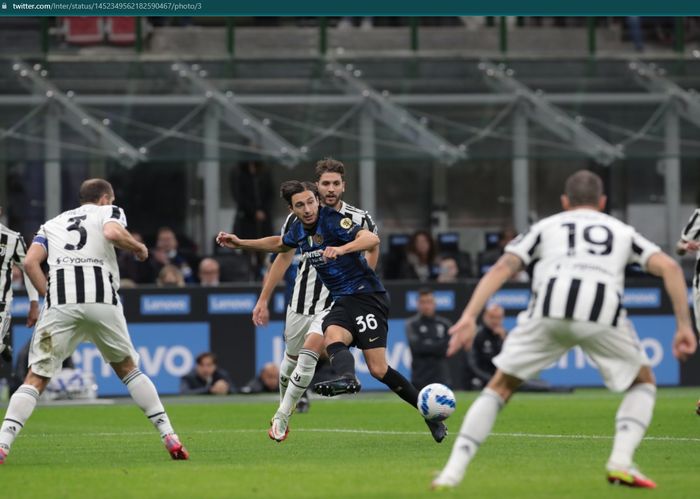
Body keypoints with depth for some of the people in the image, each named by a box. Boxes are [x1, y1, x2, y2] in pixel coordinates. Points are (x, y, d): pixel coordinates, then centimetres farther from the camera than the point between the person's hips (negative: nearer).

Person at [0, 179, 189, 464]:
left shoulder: (52, 224, 28)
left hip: (60, 302, 1)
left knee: (36, 378, 2)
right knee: (127, 368, 19)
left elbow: (30, 262, 11)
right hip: (102, 298, -1)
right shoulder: (109, 213, 20)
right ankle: (169, 436, 16)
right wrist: (139, 249, 11)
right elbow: (112, 233, -5)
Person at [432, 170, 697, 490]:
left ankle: (453, 471, 6)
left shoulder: (546, 226, 32)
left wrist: (469, 317, 9)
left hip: (549, 308, 0)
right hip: (604, 311, 0)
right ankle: (621, 461, 4)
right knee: (643, 383, 25)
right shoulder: (621, 231, 34)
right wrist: (684, 326, 17)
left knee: (500, 387, 17)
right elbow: (669, 267, 18)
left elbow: (502, 268, 16)